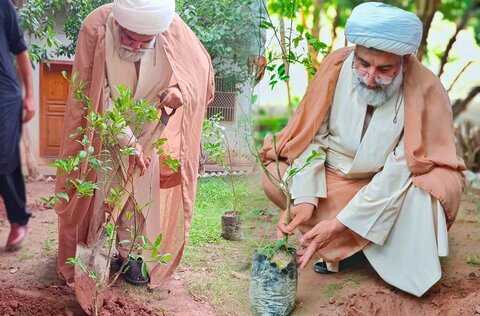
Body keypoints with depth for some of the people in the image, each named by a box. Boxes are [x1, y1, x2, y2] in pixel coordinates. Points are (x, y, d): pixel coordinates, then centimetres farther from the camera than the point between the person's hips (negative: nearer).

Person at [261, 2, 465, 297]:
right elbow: (311, 135, -16)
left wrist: (340, 224, -31)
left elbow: (399, 172, -27)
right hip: (335, 175, 3)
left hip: (396, 188, -3)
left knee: (427, 193, -33)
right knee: (275, 178, -18)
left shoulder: (427, 91, -26)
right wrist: (305, 199, -30)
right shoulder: (337, 65, -20)